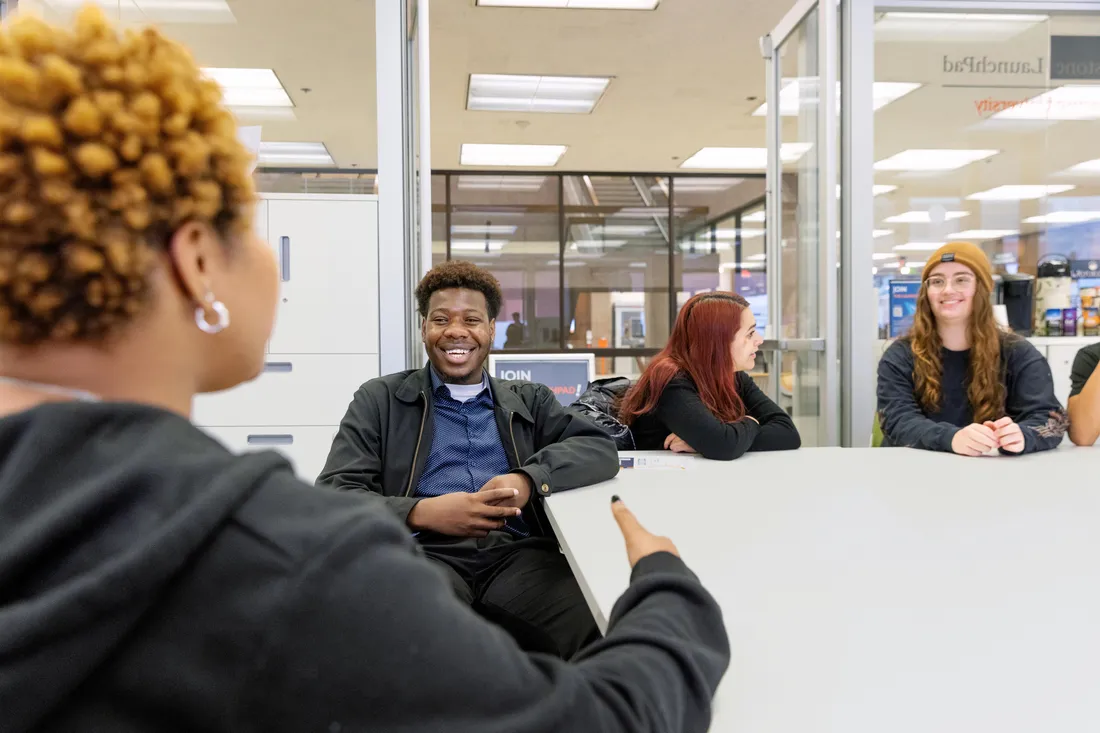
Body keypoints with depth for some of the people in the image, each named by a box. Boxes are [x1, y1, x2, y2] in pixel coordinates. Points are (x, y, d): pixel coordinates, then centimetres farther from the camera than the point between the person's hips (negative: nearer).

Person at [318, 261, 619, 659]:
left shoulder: (531, 401, 23)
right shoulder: (380, 399, 17)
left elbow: (600, 448, 7)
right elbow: (334, 495, 6)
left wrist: (529, 479, -13)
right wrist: (422, 512, -12)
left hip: (519, 553, 2)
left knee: (598, 629, -32)